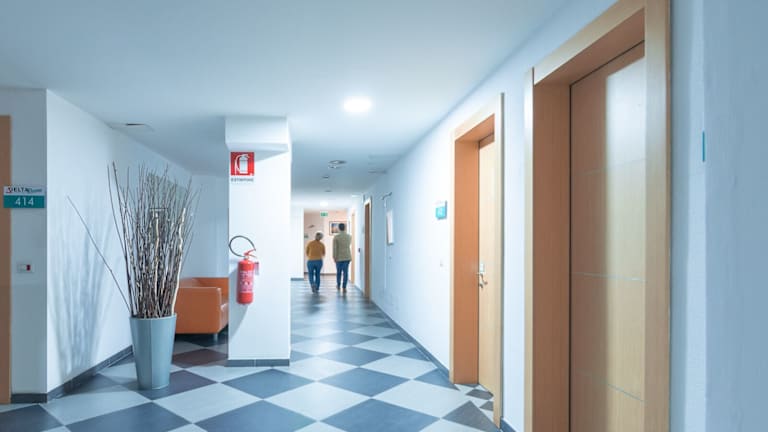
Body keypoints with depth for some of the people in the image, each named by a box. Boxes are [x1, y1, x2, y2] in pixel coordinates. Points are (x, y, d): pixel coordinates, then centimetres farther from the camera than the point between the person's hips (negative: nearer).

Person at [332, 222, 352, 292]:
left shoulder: (336, 237, -8)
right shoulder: (349, 236, 2)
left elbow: (335, 248, -10)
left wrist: (334, 257, -3)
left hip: (339, 257, -1)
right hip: (347, 257, 1)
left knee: (339, 272, 14)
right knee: (346, 272, 1)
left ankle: (338, 286, 29)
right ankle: (344, 287, -4)